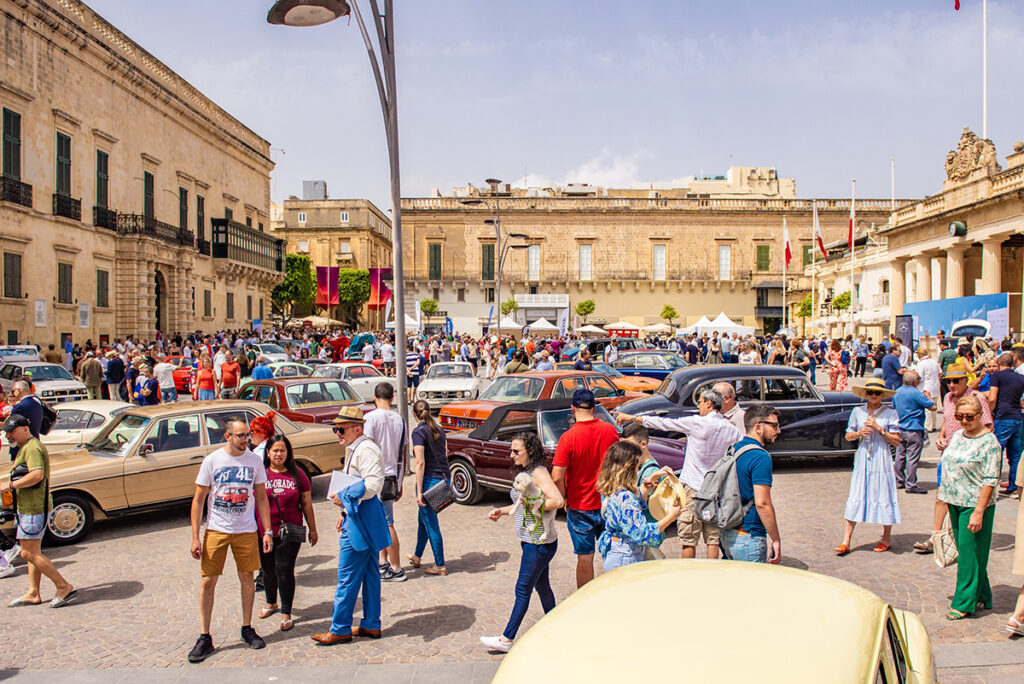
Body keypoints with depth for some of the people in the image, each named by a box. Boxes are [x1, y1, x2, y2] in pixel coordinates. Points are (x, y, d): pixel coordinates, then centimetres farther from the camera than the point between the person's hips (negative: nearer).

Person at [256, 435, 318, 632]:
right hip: (264, 532, 1)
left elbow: (306, 504, 6)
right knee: (268, 570, 15)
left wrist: (313, 530, 9)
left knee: (284, 570, -4)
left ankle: (286, 614, 9)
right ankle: (271, 603, 41)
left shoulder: (297, 474, 1)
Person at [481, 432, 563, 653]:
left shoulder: (538, 472, -18)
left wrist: (533, 508, -20)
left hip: (539, 542, -9)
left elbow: (557, 501, -29)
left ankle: (506, 639, 8)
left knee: (523, 590, -1)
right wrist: (502, 511, 10)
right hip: (530, 540, 9)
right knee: (542, 587, 17)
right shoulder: (524, 472, 10)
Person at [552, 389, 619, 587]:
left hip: (580, 506, -3)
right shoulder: (610, 431, -5)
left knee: (585, 557, 8)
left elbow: (557, 477, -20)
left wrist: (564, 498, -2)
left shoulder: (568, 437, -17)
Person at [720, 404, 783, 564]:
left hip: (726, 533, 9)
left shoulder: (734, 448, 11)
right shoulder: (761, 457, -17)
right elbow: (762, 503, -22)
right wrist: (776, 540, -15)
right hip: (748, 537, -9)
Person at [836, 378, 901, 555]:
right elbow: (848, 436, 12)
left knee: (884, 497, 4)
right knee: (855, 498, 0)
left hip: (882, 460, -2)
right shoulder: (857, 412, 7)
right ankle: (846, 541, 1)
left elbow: (896, 441, -4)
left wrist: (879, 429, -14)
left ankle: (887, 538, 22)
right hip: (862, 460, 2)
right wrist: (859, 433, -8)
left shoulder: (890, 413, 0)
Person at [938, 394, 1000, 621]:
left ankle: (964, 603, 7)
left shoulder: (989, 442, -13)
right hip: (955, 502, 7)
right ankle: (981, 597, 26)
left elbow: (990, 481, -16)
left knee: (970, 552, -2)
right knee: (964, 550, 13)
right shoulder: (958, 436, 9)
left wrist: (978, 512, -19)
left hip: (974, 505, -7)